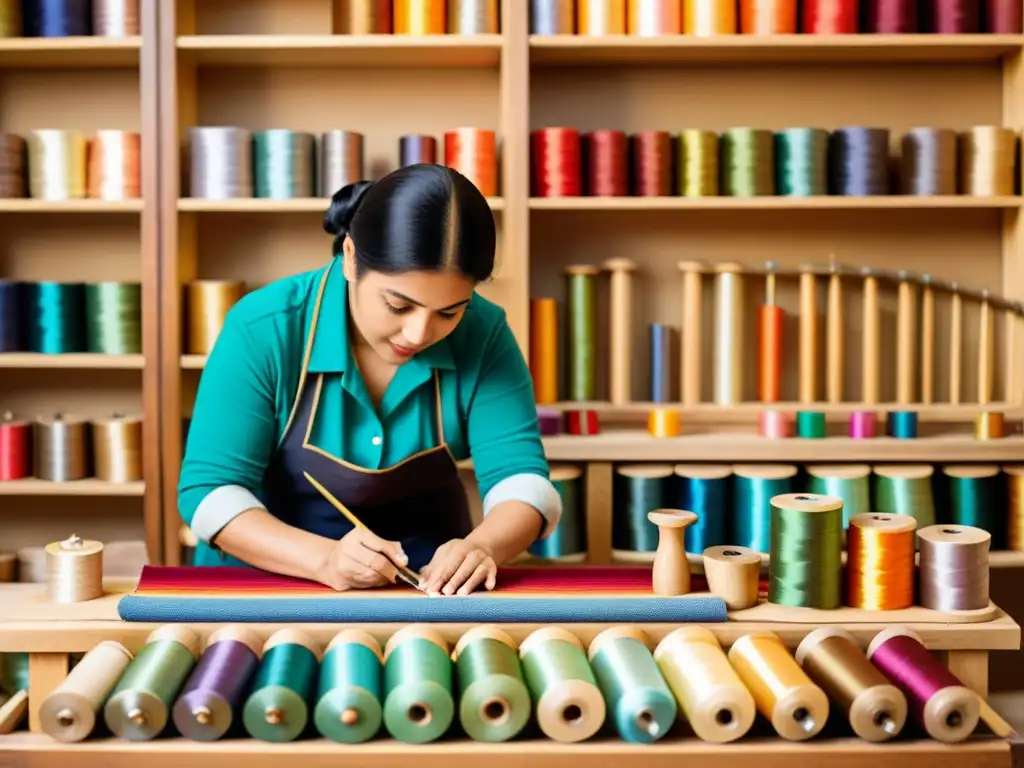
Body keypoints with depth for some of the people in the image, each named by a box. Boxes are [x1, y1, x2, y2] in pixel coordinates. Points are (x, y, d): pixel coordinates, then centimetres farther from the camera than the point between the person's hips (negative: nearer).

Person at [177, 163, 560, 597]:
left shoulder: (482, 335, -13)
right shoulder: (263, 330, -19)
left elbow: (522, 477, -14)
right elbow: (210, 491, -19)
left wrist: (483, 546, -35)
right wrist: (323, 558, -35)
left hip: (426, 582, 1)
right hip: (268, 578, -1)